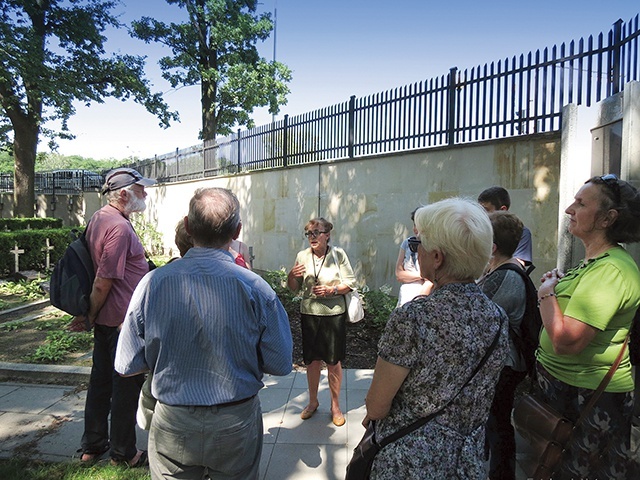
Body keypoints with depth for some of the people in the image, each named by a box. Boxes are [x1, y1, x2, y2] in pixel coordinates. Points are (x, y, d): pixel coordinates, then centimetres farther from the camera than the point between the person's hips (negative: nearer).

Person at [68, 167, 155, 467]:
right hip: (124, 321, -10)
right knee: (127, 388, 6)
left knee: (100, 382, 20)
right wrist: (89, 318, -6)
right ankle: (123, 453, 24)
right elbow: (102, 283, -22)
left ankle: (92, 446, 36)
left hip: (106, 320, 10)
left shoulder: (98, 219, 9)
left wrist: (89, 316, 20)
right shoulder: (119, 228, -22)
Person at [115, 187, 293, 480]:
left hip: (171, 426, 1)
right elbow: (280, 364, -12)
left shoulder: (152, 283, -15)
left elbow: (127, 365, -7)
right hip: (236, 424, 0)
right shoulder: (255, 288, -20)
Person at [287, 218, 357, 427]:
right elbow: (294, 288, 8)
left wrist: (332, 290, -19)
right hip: (309, 313, 2)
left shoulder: (338, 254, -5)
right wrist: (292, 276, -14)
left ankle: (335, 405, 27)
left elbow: (350, 284, -3)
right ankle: (313, 402, 34)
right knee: (312, 361, 13)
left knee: (333, 362, 8)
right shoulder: (302, 256, 2)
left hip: (334, 314, -2)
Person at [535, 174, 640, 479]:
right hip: (561, 382, 10)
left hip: (589, 397, -10)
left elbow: (566, 342, -33)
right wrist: (558, 286, 1)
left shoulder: (610, 269, -26)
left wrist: (546, 292, -19)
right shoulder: (596, 260, 6)